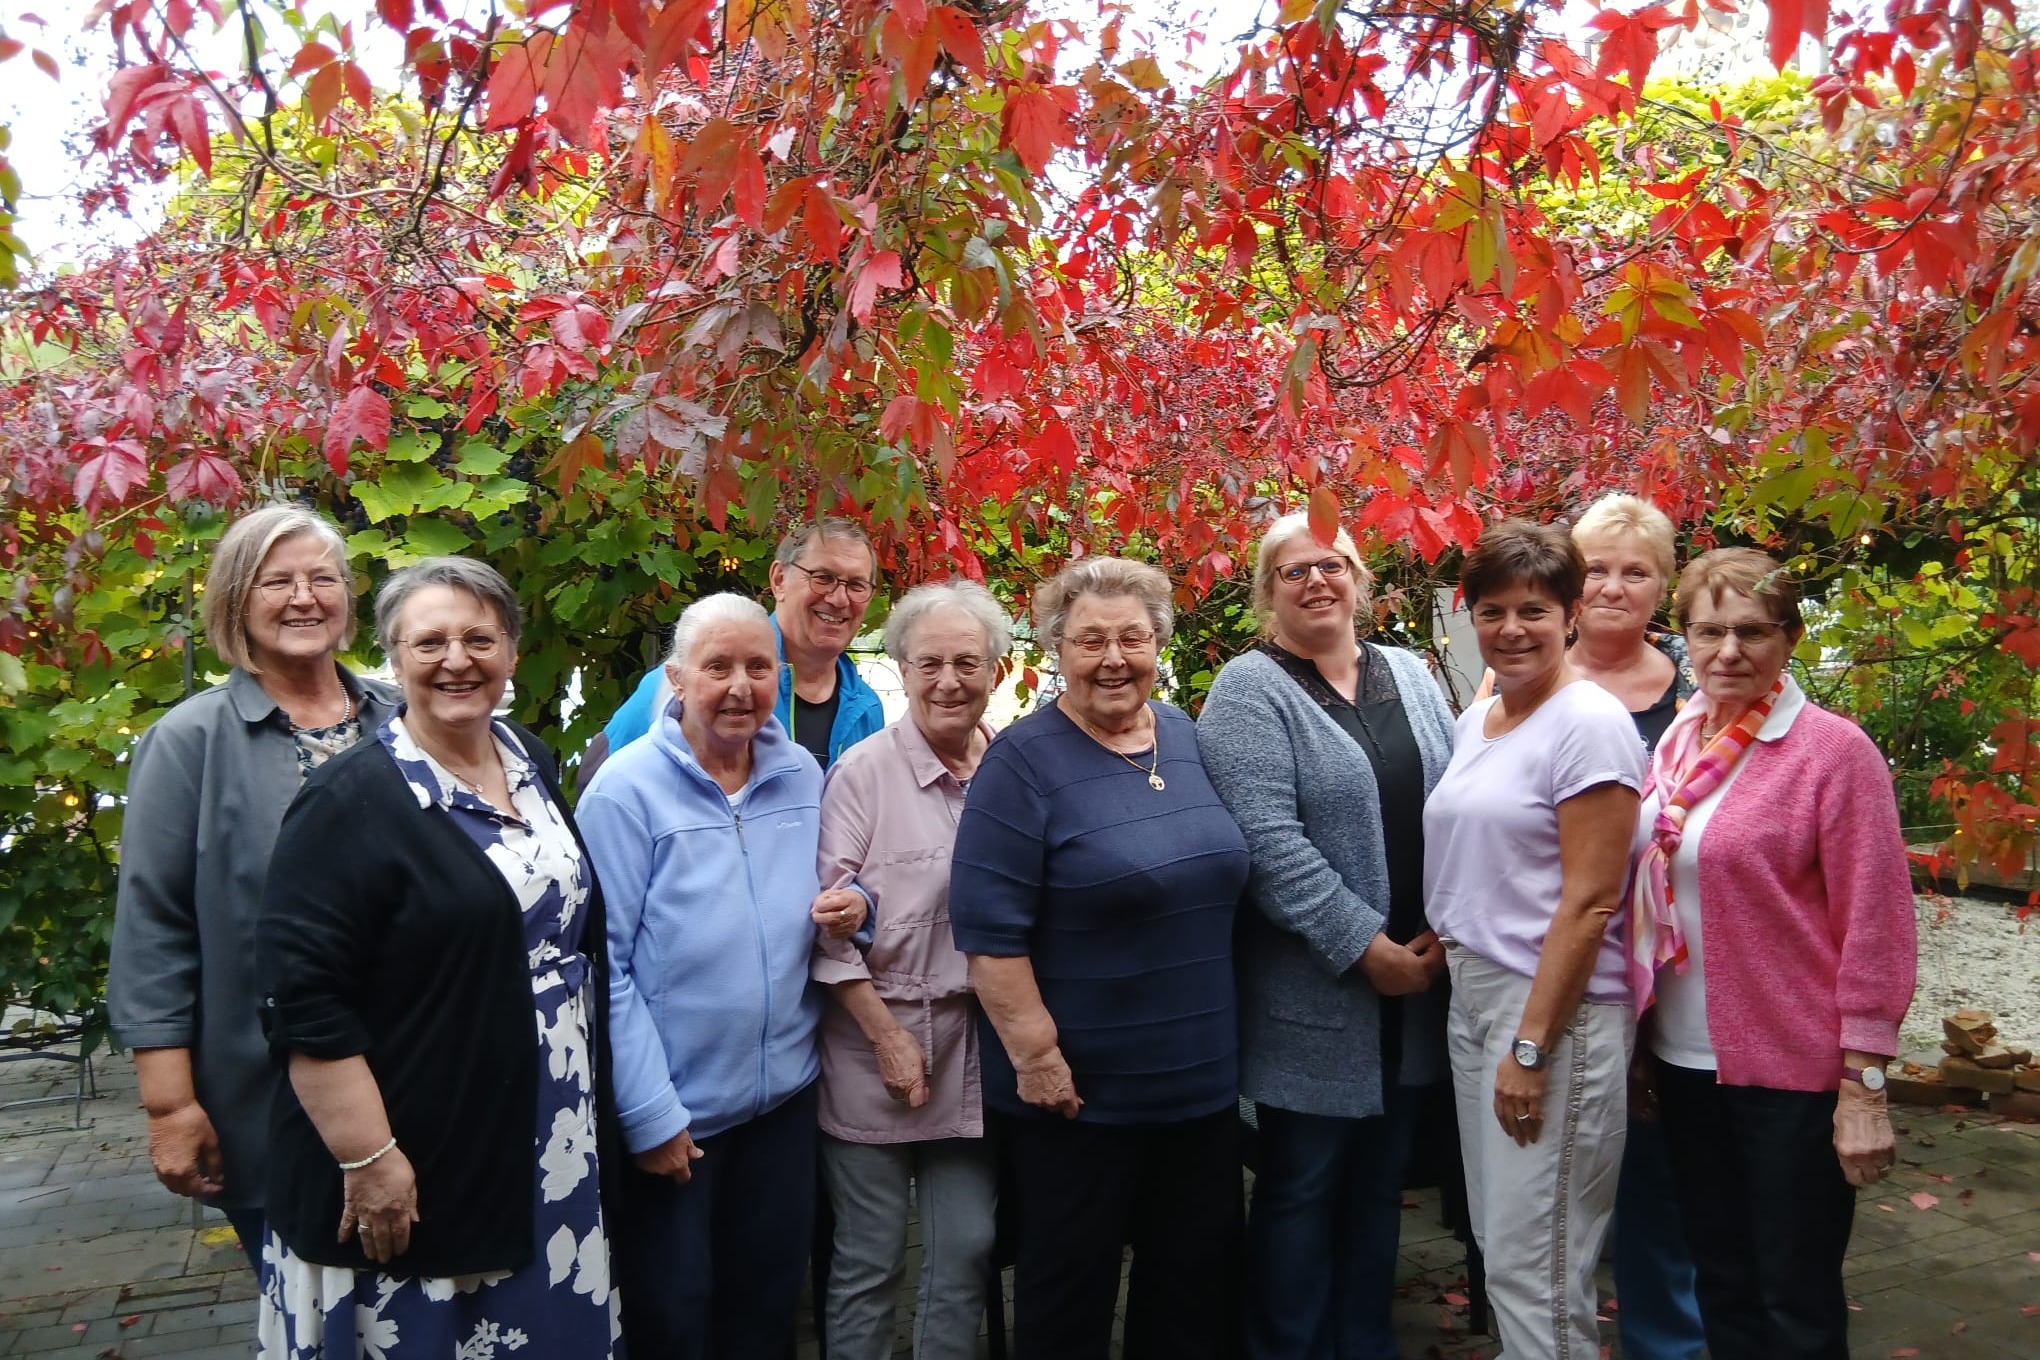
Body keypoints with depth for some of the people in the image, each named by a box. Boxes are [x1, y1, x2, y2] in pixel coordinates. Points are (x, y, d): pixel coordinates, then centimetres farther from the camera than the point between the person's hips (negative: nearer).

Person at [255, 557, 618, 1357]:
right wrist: (367, 1159, -21)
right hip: (421, 1161, -6)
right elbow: (303, 999, -20)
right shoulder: (352, 800, -16)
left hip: (554, 1144, 7)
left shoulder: (533, 763, 6)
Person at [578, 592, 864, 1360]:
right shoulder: (626, 791, -15)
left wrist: (851, 908, -9)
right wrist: (648, 1114, -17)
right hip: (672, 1113, -5)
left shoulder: (803, 776, 2)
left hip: (786, 1096, 5)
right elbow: (604, 966, -16)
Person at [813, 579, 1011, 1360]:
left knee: (967, 1251, 12)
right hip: (877, 1040, -3)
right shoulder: (863, 772, -8)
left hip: (977, 1048, 4)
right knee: (870, 1258, 7)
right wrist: (888, 1037, -11)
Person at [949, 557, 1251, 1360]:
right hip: (1078, 1089, -6)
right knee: (1068, 1294, 11)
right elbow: (989, 929, -17)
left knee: (1202, 1284, 18)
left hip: (1202, 1079, 6)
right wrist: (1036, 1056, -19)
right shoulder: (1024, 761, -13)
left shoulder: (1186, 739, 5)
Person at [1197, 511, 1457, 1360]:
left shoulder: (1409, 676, 10)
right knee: (1301, 1189, 6)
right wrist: (1365, 947, -18)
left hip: (1414, 982, 6)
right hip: (1313, 996, -6)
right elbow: (1268, 842, -19)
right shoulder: (1251, 691, -9)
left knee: (1380, 1184, 17)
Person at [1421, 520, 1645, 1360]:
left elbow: (1589, 902, -16)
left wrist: (1531, 1045, -17)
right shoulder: (1474, 722, 11)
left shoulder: (1589, 724, -13)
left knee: (1534, 1264, -1)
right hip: (1471, 996, 8)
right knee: (1499, 1243, 16)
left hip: (1556, 1008, -8)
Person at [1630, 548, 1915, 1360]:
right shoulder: (1677, 742, 5)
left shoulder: (1835, 752, -13)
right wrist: (1637, 1035, 9)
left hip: (1792, 1075, -6)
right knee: (1721, 1286, 19)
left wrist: (1863, 1087, -14)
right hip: (1686, 1060, 6)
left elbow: (1875, 929, -13)